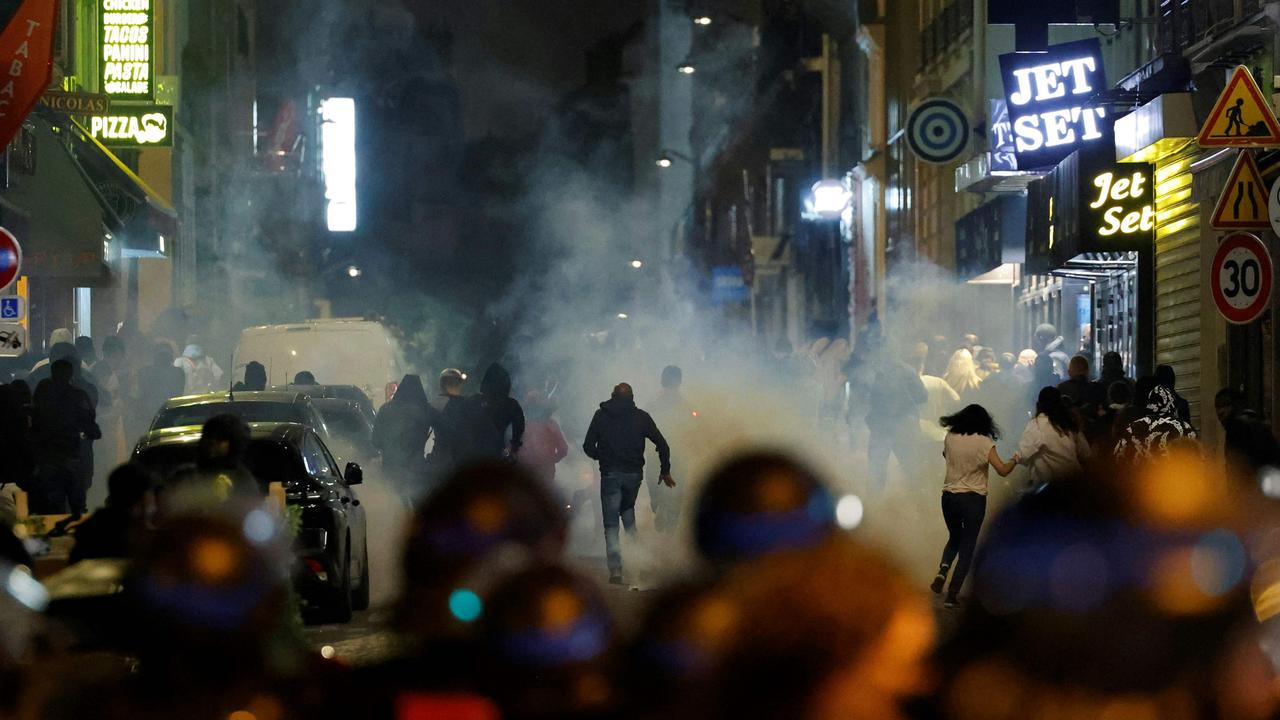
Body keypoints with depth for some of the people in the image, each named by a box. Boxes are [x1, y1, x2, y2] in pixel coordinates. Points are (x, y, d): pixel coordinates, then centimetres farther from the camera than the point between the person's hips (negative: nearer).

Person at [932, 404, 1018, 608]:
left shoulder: (950, 438, 0)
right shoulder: (984, 442, -11)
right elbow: (1002, 470, -14)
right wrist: (1015, 460, 4)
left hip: (949, 497, 4)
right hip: (974, 499, -3)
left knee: (954, 538, 26)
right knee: (967, 547, 7)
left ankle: (942, 572, -1)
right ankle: (952, 594, 1)